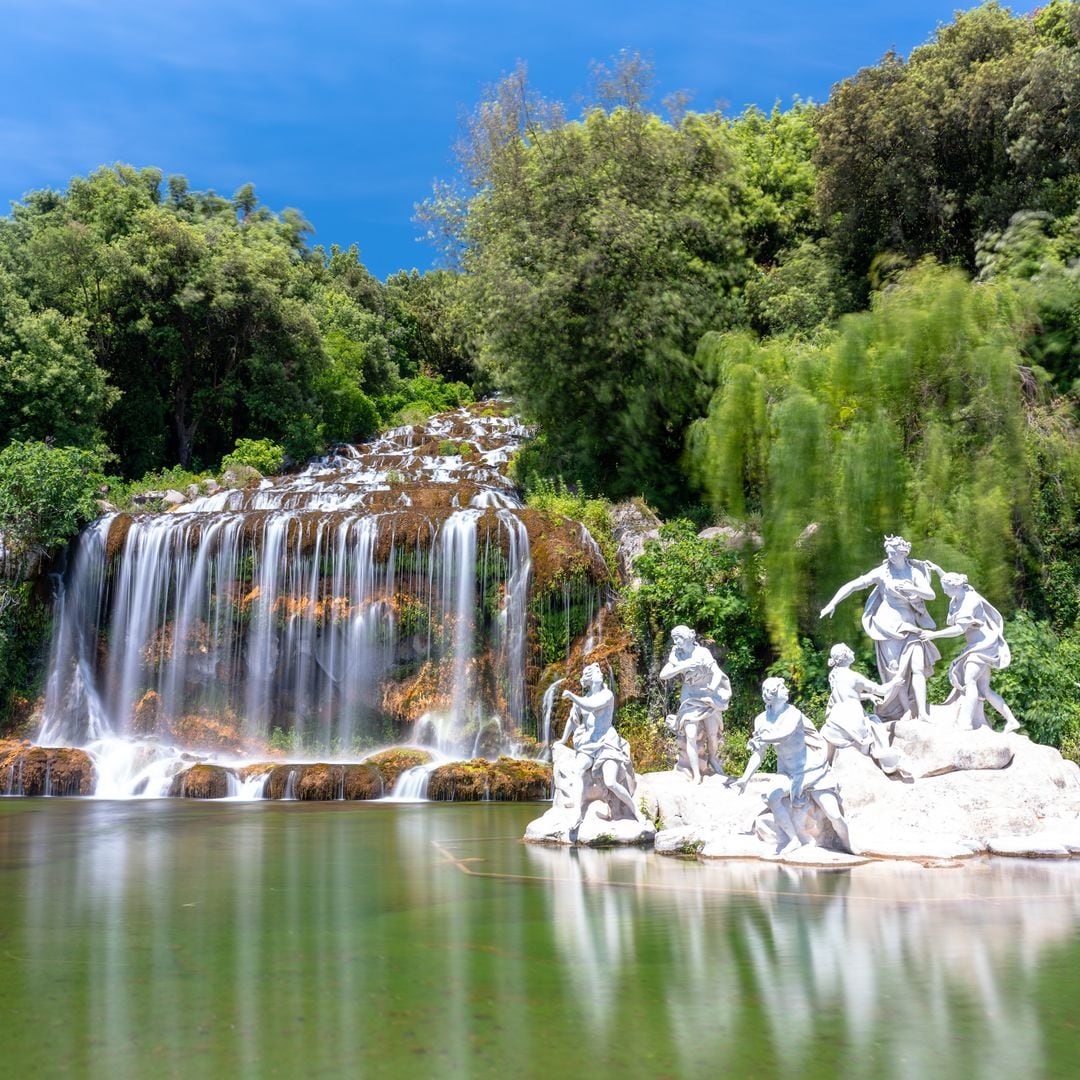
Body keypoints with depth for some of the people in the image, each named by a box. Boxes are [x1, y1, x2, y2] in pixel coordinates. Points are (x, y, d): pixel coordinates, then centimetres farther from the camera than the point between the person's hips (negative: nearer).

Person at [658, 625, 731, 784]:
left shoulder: (702, 652, -12)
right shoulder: (676, 655, -3)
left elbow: (717, 672, -19)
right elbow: (663, 675, -10)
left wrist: (713, 686, -39)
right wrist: (683, 667, -21)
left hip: (708, 696, -1)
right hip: (690, 698, 1)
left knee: (713, 734, 4)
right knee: (691, 735, -12)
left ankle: (714, 760, 34)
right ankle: (696, 775, -7)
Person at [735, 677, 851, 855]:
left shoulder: (793, 713, -14)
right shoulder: (762, 720, -1)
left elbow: (785, 734, -35)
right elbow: (759, 753, 5)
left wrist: (761, 738, -35)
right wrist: (745, 778, -1)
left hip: (813, 770, -3)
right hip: (789, 773, 4)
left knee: (834, 816, -11)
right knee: (773, 797, -24)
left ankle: (848, 848, 17)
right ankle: (796, 840, -8)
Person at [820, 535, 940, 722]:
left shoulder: (914, 572, 5)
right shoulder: (882, 572, -3)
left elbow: (931, 594, -4)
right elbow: (853, 585, -5)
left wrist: (909, 588, -20)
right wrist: (832, 603, -14)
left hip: (909, 625, 2)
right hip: (889, 626, -2)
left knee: (918, 667, -9)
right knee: (897, 670, -4)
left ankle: (923, 713, -12)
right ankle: (907, 712, 3)